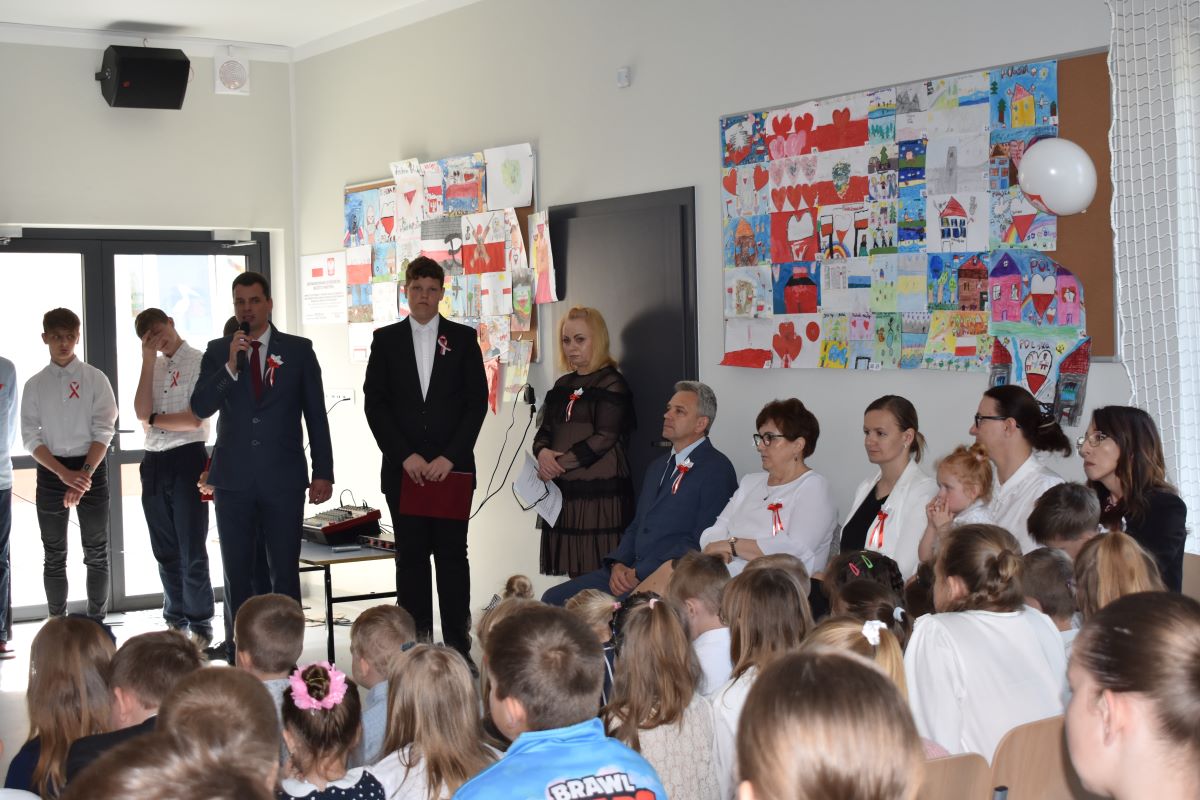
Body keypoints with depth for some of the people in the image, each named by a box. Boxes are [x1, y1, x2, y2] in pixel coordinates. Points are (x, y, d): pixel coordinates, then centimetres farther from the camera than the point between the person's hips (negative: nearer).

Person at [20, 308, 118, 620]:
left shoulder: (95, 379, -1)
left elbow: (104, 431, -6)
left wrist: (84, 474, -18)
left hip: (91, 467, -1)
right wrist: (65, 474, -14)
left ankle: (97, 622, 11)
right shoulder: (35, 385, 3)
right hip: (51, 471, 1)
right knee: (54, 556, 6)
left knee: (97, 553, 3)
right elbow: (30, 437, -1)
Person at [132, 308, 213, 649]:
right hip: (155, 463, 6)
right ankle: (176, 621, 24)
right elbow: (142, 412, -3)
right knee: (166, 552, 13)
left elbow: (194, 420, -11)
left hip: (187, 458, -6)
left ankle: (199, 626, 9)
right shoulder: (153, 367, 14)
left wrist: (154, 420, 1)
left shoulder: (199, 362, -5)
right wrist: (148, 360, -4)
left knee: (191, 552, -1)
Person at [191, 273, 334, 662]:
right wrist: (231, 366, -19)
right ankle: (240, 654, 17)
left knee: (285, 571, 1)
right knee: (237, 571, 8)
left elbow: (316, 415, 4)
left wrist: (323, 472, -1)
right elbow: (200, 407, -5)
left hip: (283, 479, -1)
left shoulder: (298, 350, 3)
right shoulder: (218, 352, 6)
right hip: (234, 479, 2)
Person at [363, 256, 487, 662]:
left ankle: (458, 646, 5)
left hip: (453, 467, 0)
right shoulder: (386, 339, 7)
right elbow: (374, 403, 3)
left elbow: (477, 401, 1)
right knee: (411, 556, 3)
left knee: (453, 554, 1)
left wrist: (450, 457, -9)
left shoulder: (463, 338, 6)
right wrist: (405, 456, -8)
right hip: (404, 468, 1)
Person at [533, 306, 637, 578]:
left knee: (599, 573, -9)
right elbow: (544, 432, 17)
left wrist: (559, 464, -11)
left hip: (599, 490, -6)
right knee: (574, 573, 3)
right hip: (565, 490, 6)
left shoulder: (611, 383, -3)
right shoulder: (563, 385, 18)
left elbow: (604, 438, -11)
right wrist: (543, 453, -7)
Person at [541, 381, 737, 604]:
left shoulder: (716, 469, -6)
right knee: (553, 599, -3)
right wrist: (618, 564, 2)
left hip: (669, 580, -9)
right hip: (630, 571, 9)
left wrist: (639, 574, -14)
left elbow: (701, 542, -14)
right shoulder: (657, 466, 23)